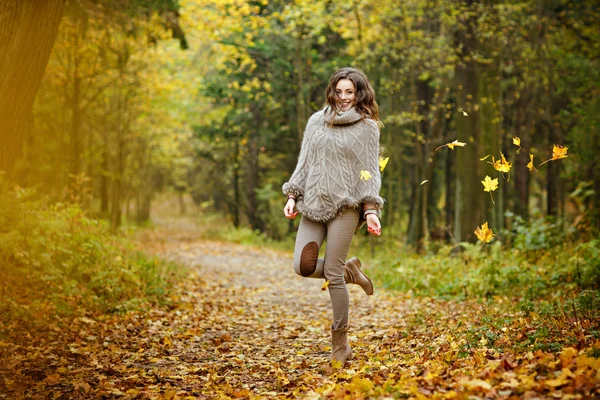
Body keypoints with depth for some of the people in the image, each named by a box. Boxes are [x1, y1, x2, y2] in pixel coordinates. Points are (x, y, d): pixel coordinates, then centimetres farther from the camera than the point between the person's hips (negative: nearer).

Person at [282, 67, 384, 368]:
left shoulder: (367, 127, 4)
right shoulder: (317, 121, 15)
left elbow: (370, 171, 0)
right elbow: (304, 162, 16)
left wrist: (371, 210, -11)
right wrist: (292, 196, 6)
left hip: (345, 205, -4)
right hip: (314, 204, 4)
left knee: (333, 273, -7)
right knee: (303, 267, -9)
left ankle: (340, 345, 5)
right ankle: (349, 270, 22)